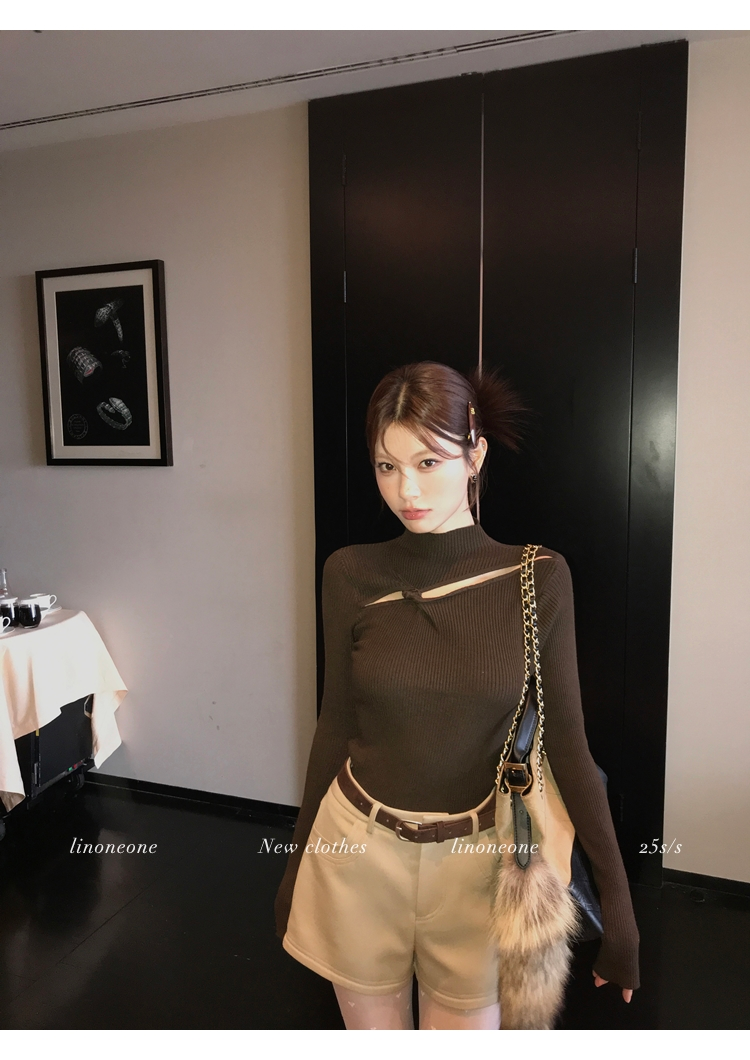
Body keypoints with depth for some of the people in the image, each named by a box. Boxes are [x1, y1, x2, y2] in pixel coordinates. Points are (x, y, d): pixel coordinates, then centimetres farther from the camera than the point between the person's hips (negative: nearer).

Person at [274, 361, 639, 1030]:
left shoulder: (537, 578, -11)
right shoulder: (351, 575, -8)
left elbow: (566, 743, -6)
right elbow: (335, 724, 1)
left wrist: (617, 897, -6)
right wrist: (300, 859, 9)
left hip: (474, 860, -1)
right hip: (360, 852, 1)